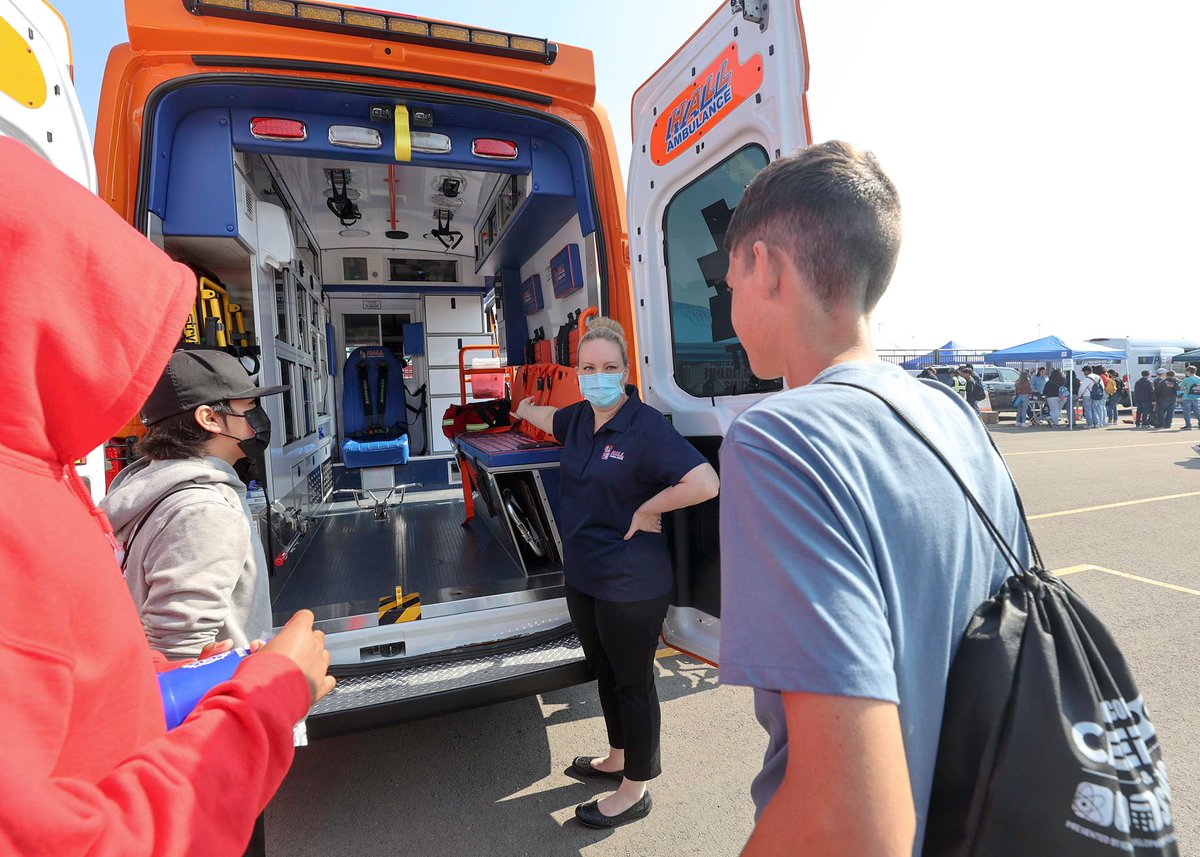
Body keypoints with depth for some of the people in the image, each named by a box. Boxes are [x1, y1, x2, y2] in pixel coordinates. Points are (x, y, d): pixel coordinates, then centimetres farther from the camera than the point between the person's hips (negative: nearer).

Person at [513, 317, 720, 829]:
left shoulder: (646, 426, -21)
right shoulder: (579, 418, 3)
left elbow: (705, 483, -28)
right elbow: (547, 417, 29)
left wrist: (645, 510, -18)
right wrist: (521, 408, 48)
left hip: (630, 586, -8)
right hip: (582, 577, 8)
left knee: (632, 683, 11)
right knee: (604, 673, 25)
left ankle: (635, 791, 34)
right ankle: (617, 758, 49)